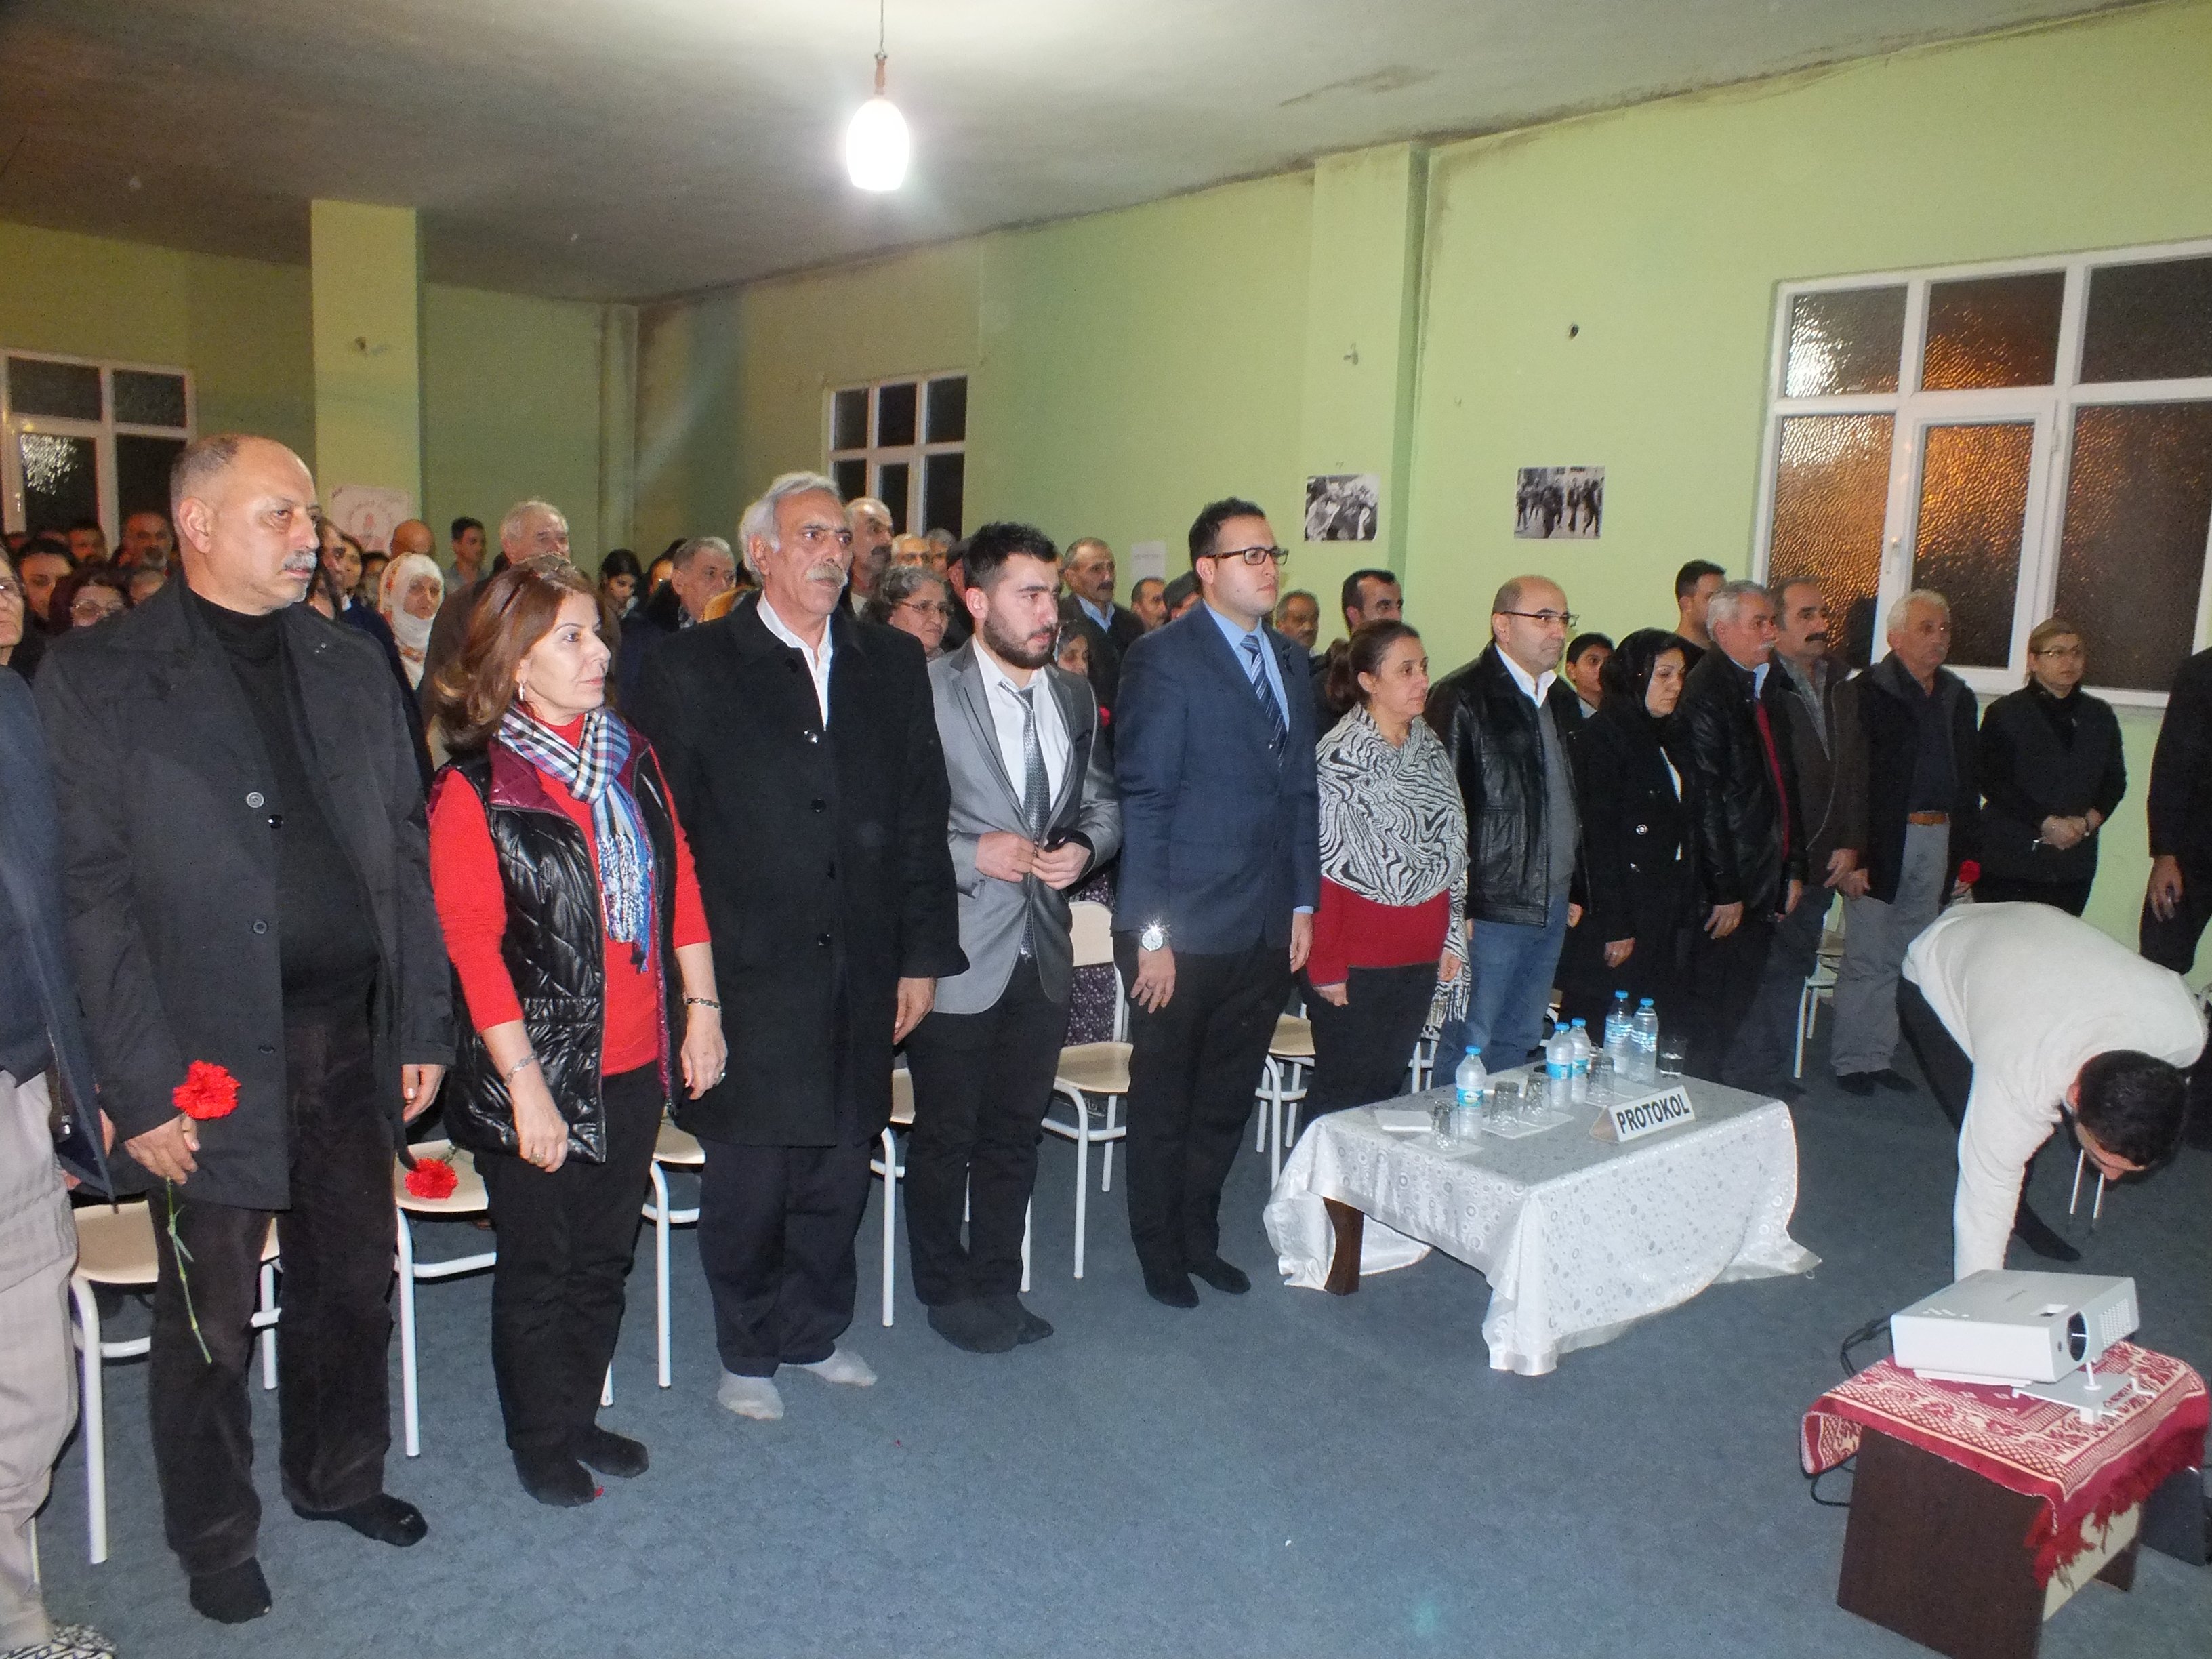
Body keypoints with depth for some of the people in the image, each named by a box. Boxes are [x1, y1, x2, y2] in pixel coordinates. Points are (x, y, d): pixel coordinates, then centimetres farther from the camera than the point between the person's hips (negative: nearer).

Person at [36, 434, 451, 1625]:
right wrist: (141, 1087, -13)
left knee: (352, 1281, 17)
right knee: (210, 1316, 11)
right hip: (214, 1054, -4)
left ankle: (337, 1474, 41)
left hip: (354, 1034, 4)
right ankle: (215, 1539, 33)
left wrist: (424, 1027, 5)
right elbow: (94, 892, -9)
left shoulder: (351, 670, 8)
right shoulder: (96, 677, -6)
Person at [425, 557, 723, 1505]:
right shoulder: (474, 789, -12)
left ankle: (580, 1414, 38)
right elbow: (473, 949, -14)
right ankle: (539, 1439, 33)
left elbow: (681, 885, 9)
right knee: (540, 1269, 12)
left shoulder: (632, 758, 5)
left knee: (605, 1257, 18)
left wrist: (701, 1008, 4)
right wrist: (527, 1088, -16)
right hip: (542, 1077, -5)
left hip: (638, 1067, 5)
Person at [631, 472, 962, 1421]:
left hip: (861, 976, 4)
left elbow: (921, 818, 9)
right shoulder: (690, 671, -1)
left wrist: (923, 954, 6)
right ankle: (748, 1353, 28)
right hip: (746, 978, -3)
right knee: (749, 1174, 6)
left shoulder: (893, 664, 9)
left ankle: (814, 1331, 35)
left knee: (840, 1168, 13)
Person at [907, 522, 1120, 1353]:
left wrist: (1083, 847, -5)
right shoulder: (925, 691, -11)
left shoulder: (1074, 694, 8)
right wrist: (973, 855, -20)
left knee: (1016, 1131, 17)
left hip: (1043, 953, 6)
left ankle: (997, 1284, 34)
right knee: (946, 1135, 10)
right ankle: (946, 1289, 29)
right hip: (959, 955, -5)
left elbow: (1103, 802, 15)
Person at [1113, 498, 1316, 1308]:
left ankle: (1199, 1233, 35)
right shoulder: (1163, 657, -10)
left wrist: (1304, 901, 9)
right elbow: (1142, 799, -13)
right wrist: (1151, 931, -16)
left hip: (1268, 929, 6)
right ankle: (1159, 1249, 29)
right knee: (1163, 1099, 11)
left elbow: (1301, 791, 14)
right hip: (1185, 929, -6)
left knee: (1228, 1097, 17)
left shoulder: (1290, 660, 11)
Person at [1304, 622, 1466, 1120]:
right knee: (1346, 1093, 3)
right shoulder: (1341, 757, -14)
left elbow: (1450, 847, 15)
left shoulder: (1429, 747, 8)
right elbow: (1323, 866, -14)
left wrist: (1452, 937, 9)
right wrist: (1326, 965, -14)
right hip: (1357, 963, -6)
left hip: (1419, 957, 7)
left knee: (1388, 1086, 14)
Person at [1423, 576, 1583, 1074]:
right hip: (1490, 908, -8)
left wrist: (1574, 889, 19)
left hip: (1552, 908, 8)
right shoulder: (1462, 697, -11)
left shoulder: (1562, 700, 14)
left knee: (1519, 1043, 15)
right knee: (1468, 1049, -1)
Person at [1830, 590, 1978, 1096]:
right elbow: (1851, 778, -12)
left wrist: (1968, 850, 10)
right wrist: (1856, 852, -18)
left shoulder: (1958, 698, 14)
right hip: (1884, 840, -6)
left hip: (1937, 839, 6)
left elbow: (1968, 778, 16)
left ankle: (1880, 1055, 19)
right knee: (1867, 958, -1)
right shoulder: (1865, 693, -6)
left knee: (1908, 959, 10)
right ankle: (1852, 1059, 10)